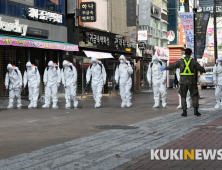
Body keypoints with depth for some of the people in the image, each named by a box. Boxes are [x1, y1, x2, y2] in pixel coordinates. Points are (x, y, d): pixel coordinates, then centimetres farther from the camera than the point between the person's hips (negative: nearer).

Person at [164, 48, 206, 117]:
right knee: (194, 96, 8)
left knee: (183, 97, 11)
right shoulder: (193, 61, -1)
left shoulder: (180, 61, -1)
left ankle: (184, 111, 4)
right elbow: (200, 68, 5)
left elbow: (172, 66, 8)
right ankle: (195, 110, -7)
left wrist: (165, 68, 26)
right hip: (191, 81, 0)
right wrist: (204, 71, 30)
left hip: (183, 81, 0)